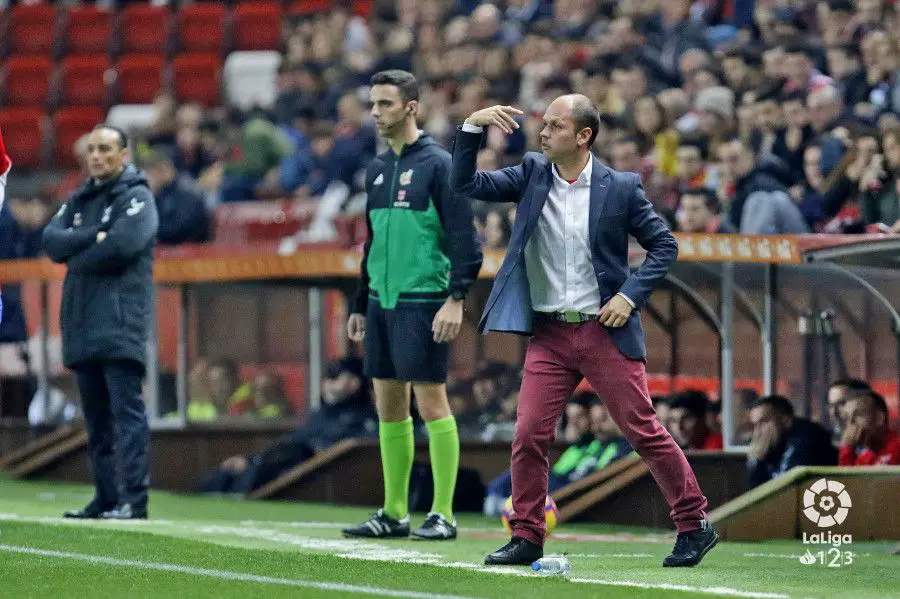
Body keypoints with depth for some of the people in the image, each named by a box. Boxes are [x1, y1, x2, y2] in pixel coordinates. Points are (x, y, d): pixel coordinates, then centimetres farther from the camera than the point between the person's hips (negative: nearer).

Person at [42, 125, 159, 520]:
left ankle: (134, 499, -16)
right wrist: (95, 236, -11)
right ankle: (106, 499, 12)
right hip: (81, 325, 7)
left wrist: (76, 258, -2)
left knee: (126, 410, -12)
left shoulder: (136, 197, 0)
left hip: (120, 322, -7)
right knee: (96, 417, 8)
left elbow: (124, 244, -17)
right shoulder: (79, 201, 20)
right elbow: (52, 242, 5)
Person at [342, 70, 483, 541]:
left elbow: (464, 238, -12)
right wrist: (360, 304, 20)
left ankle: (443, 515, -1)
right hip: (382, 303, 8)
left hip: (422, 303, -8)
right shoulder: (378, 170, 15)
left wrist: (456, 298, -20)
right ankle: (393, 513, 15)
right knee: (388, 407, 9)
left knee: (431, 403, -6)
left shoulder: (437, 165, -7)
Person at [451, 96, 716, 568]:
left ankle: (694, 526, 11)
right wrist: (472, 126, -12)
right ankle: (526, 538, 8)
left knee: (644, 432, 0)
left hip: (605, 330, -3)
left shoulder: (620, 187, -4)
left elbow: (664, 245, 2)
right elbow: (465, 185, 0)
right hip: (549, 334, 3)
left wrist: (630, 295, -10)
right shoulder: (532, 175, 5)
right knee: (529, 436, -4)